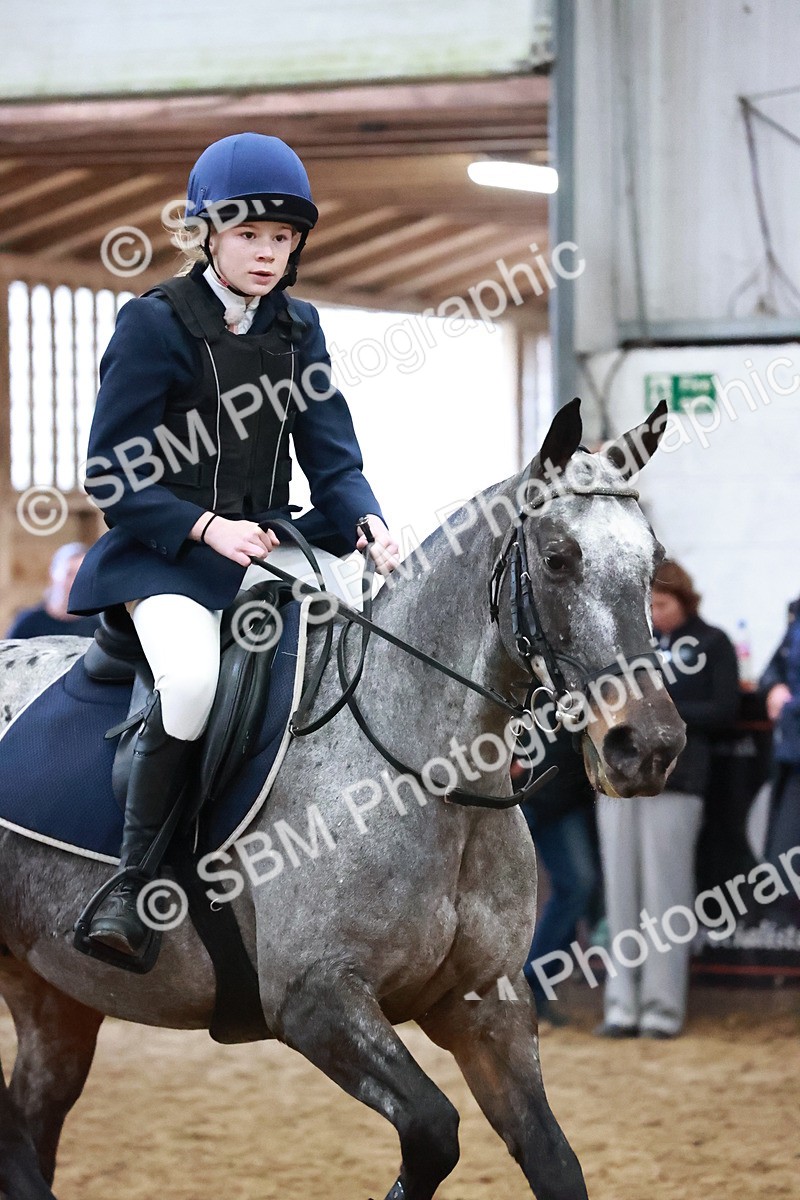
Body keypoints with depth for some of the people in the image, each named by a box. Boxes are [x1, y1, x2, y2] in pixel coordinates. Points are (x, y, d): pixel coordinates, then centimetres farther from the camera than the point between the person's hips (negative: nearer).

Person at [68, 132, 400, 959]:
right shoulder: (155, 324, -5)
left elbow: (332, 459, 7)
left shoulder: (297, 328, 12)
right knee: (192, 676, -35)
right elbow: (111, 476, -7)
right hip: (165, 554, -6)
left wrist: (368, 527, -14)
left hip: (272, 547, 6)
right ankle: (132, 884, -22)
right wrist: (205, 527, -19)